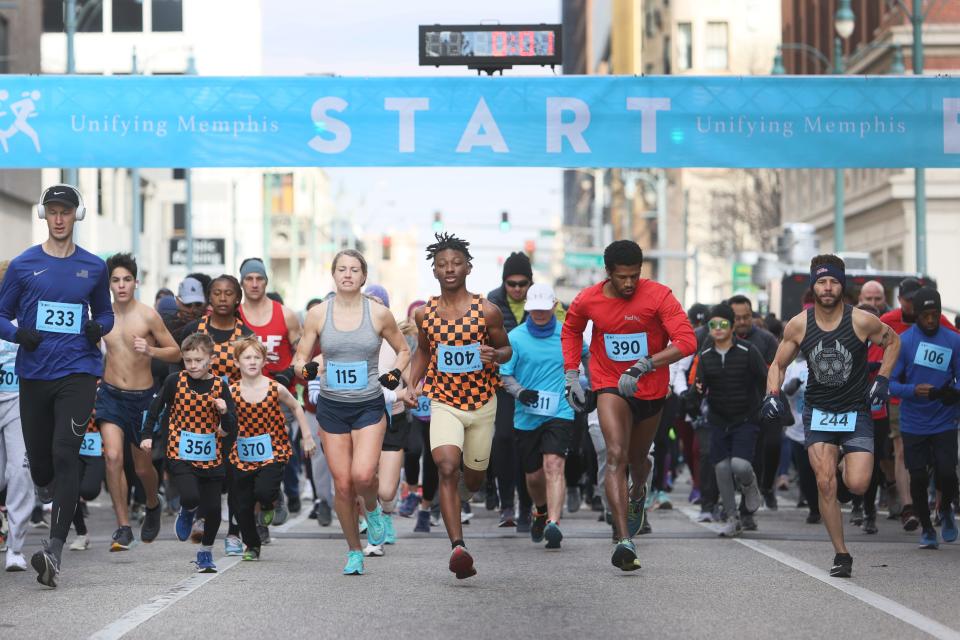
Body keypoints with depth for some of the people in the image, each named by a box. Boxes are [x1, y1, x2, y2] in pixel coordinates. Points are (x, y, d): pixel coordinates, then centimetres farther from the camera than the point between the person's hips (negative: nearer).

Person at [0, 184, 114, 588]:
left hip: (78, 373, -1)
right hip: (34, 374, 1)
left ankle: (55, 550, -21)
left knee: (65, 454, -16)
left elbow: (105, 313, 21)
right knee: (39, 459, 7)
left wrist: (99, 327, -2)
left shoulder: (93, 267, 8)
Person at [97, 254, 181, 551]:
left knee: (142, 467, 9)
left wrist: (150, 350, -22)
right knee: (113, 456, -17)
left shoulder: (148, 315, -10)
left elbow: (175, 353, -5)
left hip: (141, 397, -2)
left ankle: (153, 504, 43)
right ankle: (123, 527, -10)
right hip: (110, 394, 2)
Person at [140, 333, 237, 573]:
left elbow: (232, 429, -2)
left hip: (211, 457, 1)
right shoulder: (175, 381, -4)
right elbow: (156, 407, 11)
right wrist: (146, 435, 6)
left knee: (212, 508, 1)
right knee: (190, 497, -22)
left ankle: (206, 552, 26)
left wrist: (224, 412, -21)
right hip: (181, 455, -1)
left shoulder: (220, 386, -3)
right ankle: (187, 513, 17)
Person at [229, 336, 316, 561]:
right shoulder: (232, 392, -6)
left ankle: (267, 505, 14)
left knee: (263, 491, -25)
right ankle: (252, 546, 30)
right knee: (243, 506, 6)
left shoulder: (275, 388, -7)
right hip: (243, 455, 2)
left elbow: (296, 408, 10)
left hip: (272, 451, -2)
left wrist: (307, 436, 10)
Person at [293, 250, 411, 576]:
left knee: (362, 475, -21)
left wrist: (395, 373, -6)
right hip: (331, 408, 1)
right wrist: (305, 369, -17)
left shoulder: (379, 313, -2)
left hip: (369, 406, -1)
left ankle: (372, 509, 15)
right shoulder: (318, 314, 0)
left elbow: (403, 350, 13)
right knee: (342, 485, 0)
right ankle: (354, 551, 18)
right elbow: (299, 359, 5)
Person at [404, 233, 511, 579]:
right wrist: (412, 385, 4)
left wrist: (496, 355, -20)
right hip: (443, 402, 0)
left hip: (482, 401, 0)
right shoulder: (424, 313, 0)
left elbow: (507, 349, 4)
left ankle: (464, 489, 54)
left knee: (474, 477, 13)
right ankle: (458, 547, -28)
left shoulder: (487, 311, -8)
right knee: (447, 468, -22)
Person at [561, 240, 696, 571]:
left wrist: (644, 365, -33)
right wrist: (572, 375, 6)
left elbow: (686, 341, -24)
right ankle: (625, 541, -30)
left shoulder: (658, 296, -16)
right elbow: (571, 331, 16)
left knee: (637, 459, 19)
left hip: (651, 390, 1)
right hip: (611, 387, -1)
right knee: (616, 456, -21)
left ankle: (638, 494, 59)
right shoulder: (587, 300, -7)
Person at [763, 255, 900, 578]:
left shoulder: (862, 321, -12)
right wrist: (772, 394, -11)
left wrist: (882, 379, -2)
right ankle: (842, 555, 3)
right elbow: (778, 365, 7)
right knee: (825, 484, -10)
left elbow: (893, 341, 8)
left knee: (857, 485, -15)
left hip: (856, 412, -1)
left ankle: (845, 474, 24)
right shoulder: (798, 325, -7)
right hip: (818, 412, 1)